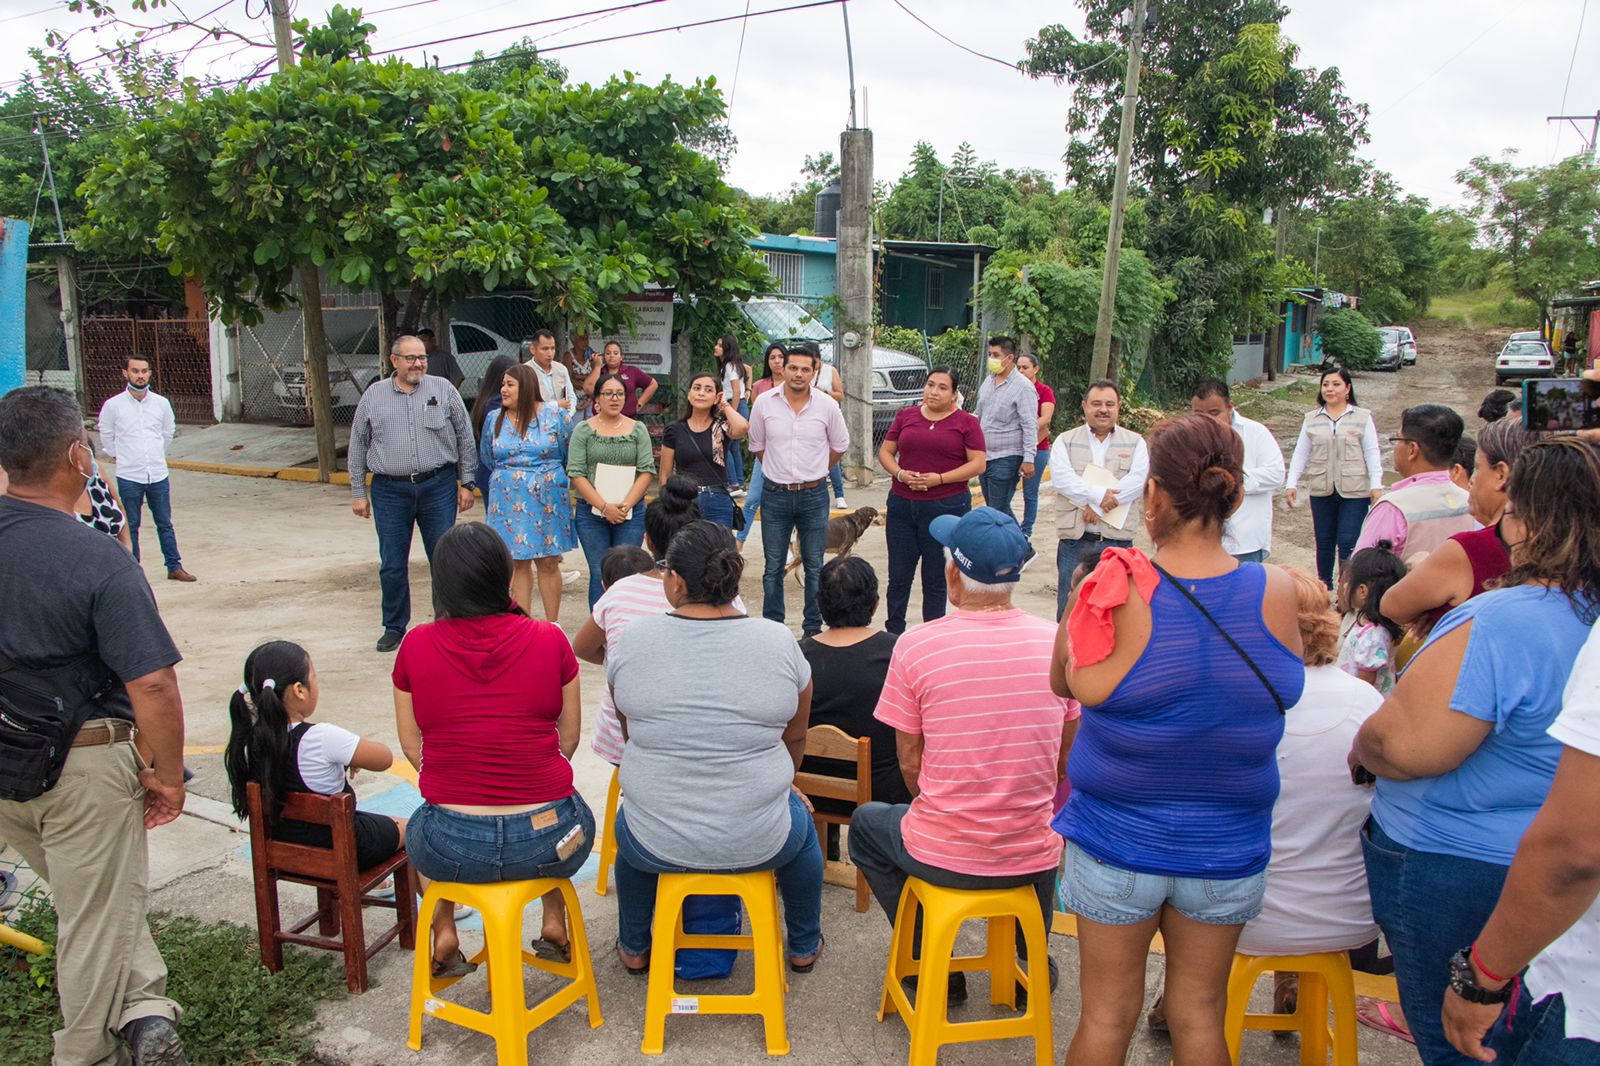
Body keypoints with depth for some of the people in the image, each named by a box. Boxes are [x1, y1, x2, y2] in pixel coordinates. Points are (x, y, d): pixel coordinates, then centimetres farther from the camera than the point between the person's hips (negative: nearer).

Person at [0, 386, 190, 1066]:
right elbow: (153, 686, -26)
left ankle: (143, 1009, 18)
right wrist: (167, 776, -11)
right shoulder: (99, 561, -23)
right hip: (83, 770, -6)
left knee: (87, 900, 23)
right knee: (96, 922, 11)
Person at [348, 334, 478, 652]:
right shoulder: (373, 396, 7)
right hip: (390, 491, 1)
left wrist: (467, 483, 3)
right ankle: (394, 628, 22)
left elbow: (465, 438, 7)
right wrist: (358, 492, 9)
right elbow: (358, 446, 11)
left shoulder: (443, 390, 4)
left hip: (438, 487, -1)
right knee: (392, 566, 6)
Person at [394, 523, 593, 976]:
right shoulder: (550, 640, -5)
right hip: (549, 841, 0)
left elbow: (412, 744, 8)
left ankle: (443, 933, 30)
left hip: (452, 850, 1)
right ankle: (554, 923, 31)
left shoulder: (416, 646, -4)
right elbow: (569, 735, 6)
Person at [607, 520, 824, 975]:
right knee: (800, 824, 34)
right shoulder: (779, 642, -9)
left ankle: (634, 948, 46)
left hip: (657, 846, 1)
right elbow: (795, 738, 6)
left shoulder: (633, 639, -9)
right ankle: (804, 947, 45)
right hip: (759, 844, 0)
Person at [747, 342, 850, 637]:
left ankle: (813, 628, 18)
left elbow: (839, 445, 11)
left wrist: (814, 472, 11)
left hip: (813, 494, 0)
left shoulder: (827, 405, -4)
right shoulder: (764, 402, -3)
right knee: (773, 567, 7)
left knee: (814, 566, 7)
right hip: (775, 494, 0)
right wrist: (779, 471, 9)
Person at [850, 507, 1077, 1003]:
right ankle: (1032, 961, 39)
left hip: (943, 856, -3)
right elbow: (1065, 759, 4)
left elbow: (910, 765, -6)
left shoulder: (915, 646, -16)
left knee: (866, 823, 30)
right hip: (1033, 859, 3)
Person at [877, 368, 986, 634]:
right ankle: (893, 634, 19)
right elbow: (885, 452, 10)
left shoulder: (966, 422, 0)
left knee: (936, 579, 7)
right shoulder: (905, 416, 10)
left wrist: (940, 478, -15)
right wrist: (900, 474, -10)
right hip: (902, 505, 3)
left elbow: (979, 464, -5)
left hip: (947, 507, -3)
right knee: (898, 576, 6)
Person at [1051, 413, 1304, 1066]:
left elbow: (1063, 682, -6)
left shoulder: (1113, 593, -21)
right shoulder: (1278, 594, -14)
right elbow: (1282, 688, 4)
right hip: (1228, 851, 2)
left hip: (1117, 841, -2)